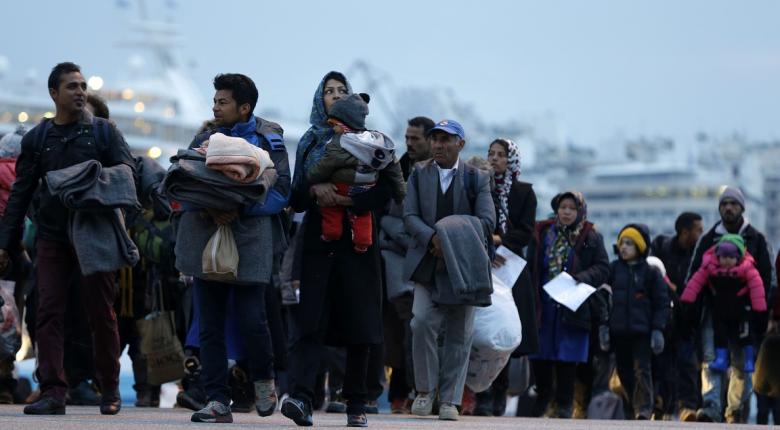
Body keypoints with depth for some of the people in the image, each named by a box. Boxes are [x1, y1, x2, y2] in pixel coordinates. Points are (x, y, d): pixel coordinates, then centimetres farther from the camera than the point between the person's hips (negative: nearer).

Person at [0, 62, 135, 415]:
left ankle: (110, 389, 14)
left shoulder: (103, 132, 6)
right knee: (49, 312, -6)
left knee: (101, 313, 2)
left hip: (95, 236, -2)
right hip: (52, 237, 2)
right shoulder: (36, 139, 11)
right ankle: (52, 392, -6)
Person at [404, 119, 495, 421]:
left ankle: (449, 399, 7)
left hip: (463, 266, 0)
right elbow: (410, 216, 1)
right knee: (422, 322, -15)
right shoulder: (418, 175, 11)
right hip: (427, 264, 0)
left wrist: (452, 242, -15)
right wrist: (432, 238, -18)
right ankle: (425, 389, 1)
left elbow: (487, 220, -4)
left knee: (459, 334, 1)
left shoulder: (477, 178, 6)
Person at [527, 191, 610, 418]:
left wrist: (581, 279, -18)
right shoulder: (542, 234, 8)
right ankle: (543, 395, 21)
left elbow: (603, 268, -1)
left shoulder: (591, 238, 2)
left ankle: (564, 403, 9)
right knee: (539, 353, 3)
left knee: (567, 356, 0)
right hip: (543, 304, 2)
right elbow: (531, 266, 8)